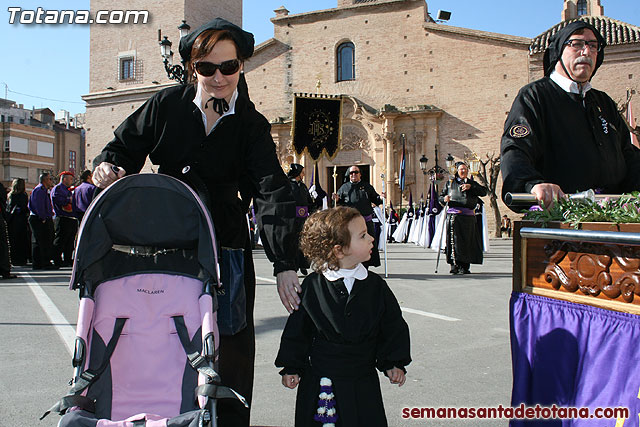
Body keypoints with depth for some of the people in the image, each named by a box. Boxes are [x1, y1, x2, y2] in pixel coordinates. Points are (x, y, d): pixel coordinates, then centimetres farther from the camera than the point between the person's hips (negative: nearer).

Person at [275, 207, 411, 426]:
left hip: (363, 383, 2)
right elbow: (296, 330, -2)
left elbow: (393, 326, 5)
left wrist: (394, 363, 0)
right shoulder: (312, 285, -9)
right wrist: (291, 367, -1)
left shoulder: (375, 285, -3)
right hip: (319, 382, -1)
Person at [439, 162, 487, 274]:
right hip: (453, 214, -1)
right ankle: (454, 265, -7)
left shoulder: (472, 183, 19)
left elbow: (484, 192, 6)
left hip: (468, 216, 1)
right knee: (454, 240, -10)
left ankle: (465, 266, 6)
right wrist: (444, 199, -7)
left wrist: (471, 187, -6)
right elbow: (441, 197, 17)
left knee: (467, 241, -1)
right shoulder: (450, 183, 17)